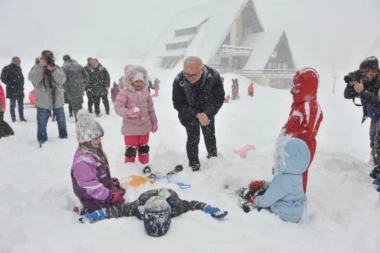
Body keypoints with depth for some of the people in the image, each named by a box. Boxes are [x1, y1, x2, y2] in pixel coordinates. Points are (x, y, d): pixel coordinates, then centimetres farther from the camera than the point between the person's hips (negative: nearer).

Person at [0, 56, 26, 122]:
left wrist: (21, 85, 10)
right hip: (12, 91, -6)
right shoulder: (7, 68, -9)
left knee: (21, 105, 10)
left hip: (20, 90, 6)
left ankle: (22, 117, 19)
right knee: (12, 105, 3)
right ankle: (13, 118, 13)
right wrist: (11, 85, -13)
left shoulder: (19, 68, 11)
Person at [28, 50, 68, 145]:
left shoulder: (57, 68, 0)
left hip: (57, 100, 2)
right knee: (42, 122, 6)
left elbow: (62, 80, -15)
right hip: (43, 101, -2)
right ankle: (42, 138, 22)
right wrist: (41, 66, -26)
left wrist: (53, 70, -29)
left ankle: (63, 135, 34)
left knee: (61, 120, 16)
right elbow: (33, 80, -21)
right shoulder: (36, 68, -3)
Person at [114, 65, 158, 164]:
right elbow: (118, 107, -16)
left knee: (144, 148, 19)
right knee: (131, 150, -1)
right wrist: (128, 113, -35)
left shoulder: (145, 92, 5)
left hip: (144, 126, 5)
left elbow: (150, 109, 11)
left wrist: (154, 122, 14)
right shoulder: (124, 92, -12)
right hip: (130, 128, -5)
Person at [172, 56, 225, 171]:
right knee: (193, 139, 3)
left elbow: (219, 98, -20)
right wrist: (196, 114, -33)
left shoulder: (214, 76, -32)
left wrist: (207, 114, -31)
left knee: (210, 135, 20)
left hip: (207, 113, 2)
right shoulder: (178, 81, -34)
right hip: (189, 114, -2)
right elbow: (178, 104, -23)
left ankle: (213, 157, 45)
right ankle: (194, 165, 22)